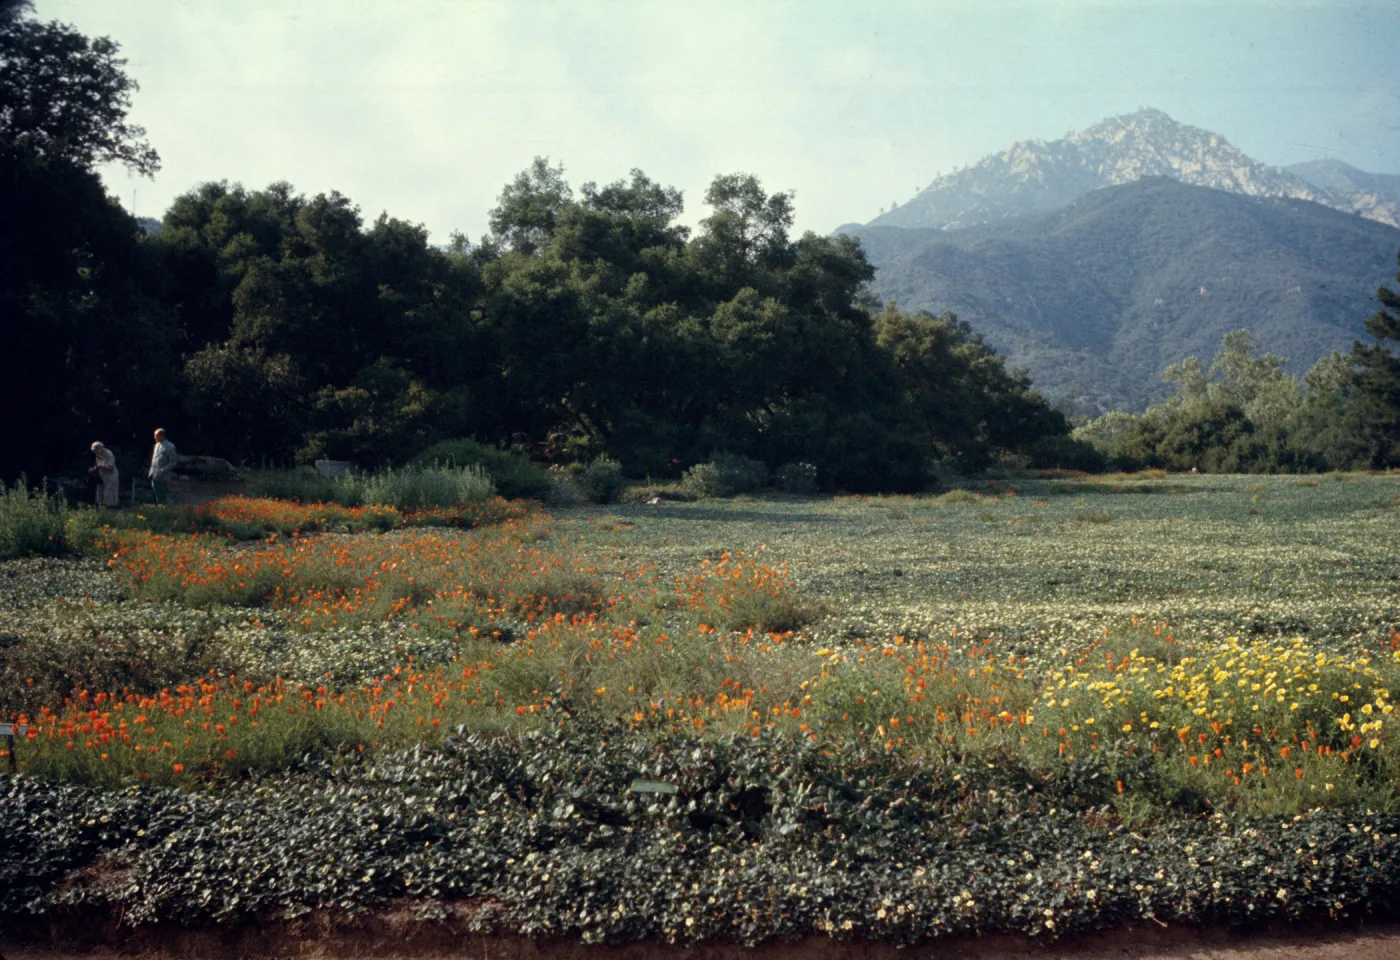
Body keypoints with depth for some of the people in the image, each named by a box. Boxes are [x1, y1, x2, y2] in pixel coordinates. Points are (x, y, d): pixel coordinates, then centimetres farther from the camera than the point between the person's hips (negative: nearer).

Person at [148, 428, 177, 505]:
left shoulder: (170, 446, -9)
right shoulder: (157, 445, 14)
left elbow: (172, 463, -11)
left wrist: (162, 471, -18)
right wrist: (152, 471, 11)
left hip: (162, 478, -7)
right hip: (154, 476, 7)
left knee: (162, 499, -2)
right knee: (154, 497, 10)